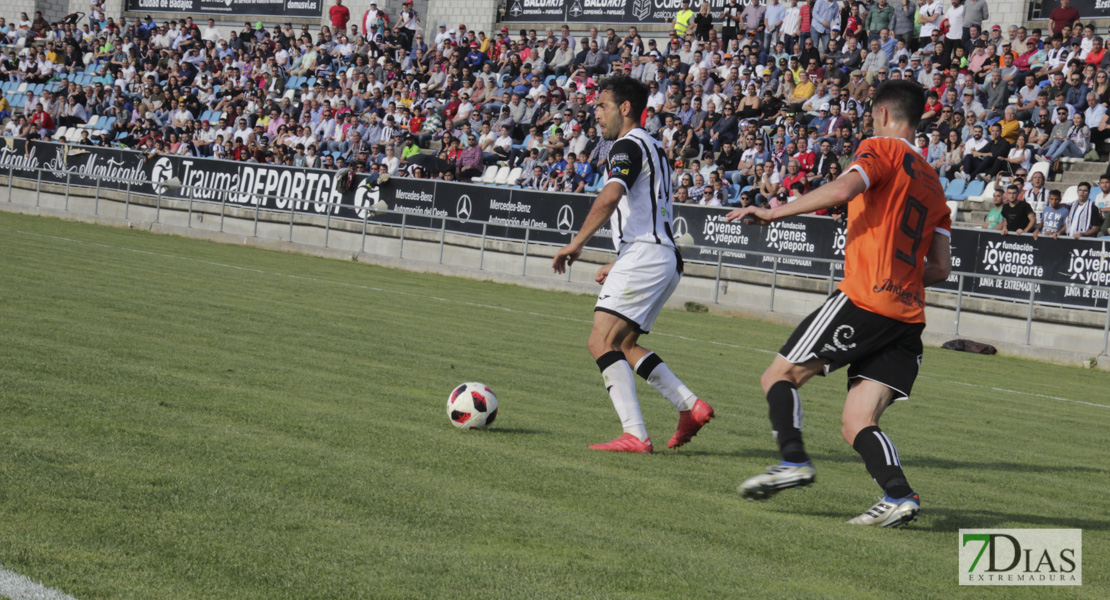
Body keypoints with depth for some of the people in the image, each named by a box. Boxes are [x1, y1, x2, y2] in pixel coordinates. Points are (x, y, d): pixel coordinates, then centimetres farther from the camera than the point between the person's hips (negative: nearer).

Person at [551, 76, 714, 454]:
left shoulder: (628, 145, -7)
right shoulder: (651, 147, 25)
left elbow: (611, 195, -25)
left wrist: (577, 242, -19)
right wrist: (618, 264, 30)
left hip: (644, 255, -11)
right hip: (666, 259, 11)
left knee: (602, 341, -16)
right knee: (623, 344, 20)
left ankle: (635, 435, -25)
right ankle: (690, 406, 11)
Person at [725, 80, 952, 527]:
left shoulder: (881, 149, 3)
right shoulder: (932, 183, 24)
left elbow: (842, 190, -18)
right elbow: (941, 267, 20)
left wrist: (775, 213, -12)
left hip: (864, 300, -7)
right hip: (908, 317, 7)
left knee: (779, 376, 4)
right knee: (856, 424, 2)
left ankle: (793, 460, -15)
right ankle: (898, 495, -20)